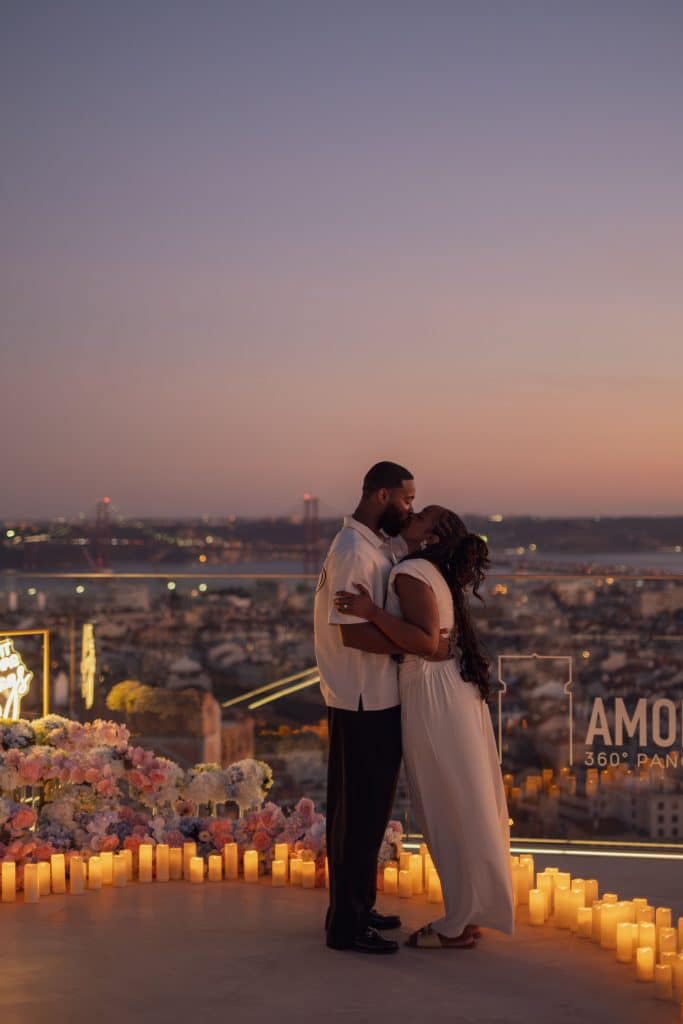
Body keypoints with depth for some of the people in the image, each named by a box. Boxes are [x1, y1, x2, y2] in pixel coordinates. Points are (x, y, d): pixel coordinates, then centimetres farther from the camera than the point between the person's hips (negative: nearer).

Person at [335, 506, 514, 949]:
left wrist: (371, 612, -27)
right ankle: (471, 912, 23)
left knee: (448, 812, -1)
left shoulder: (412, 572, -14)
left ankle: (459, 924, 8)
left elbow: (425, 641, -24)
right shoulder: (435, 574, 14)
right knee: (467, 809, 14)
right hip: (458, 691, 9)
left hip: (435, 698, -9)